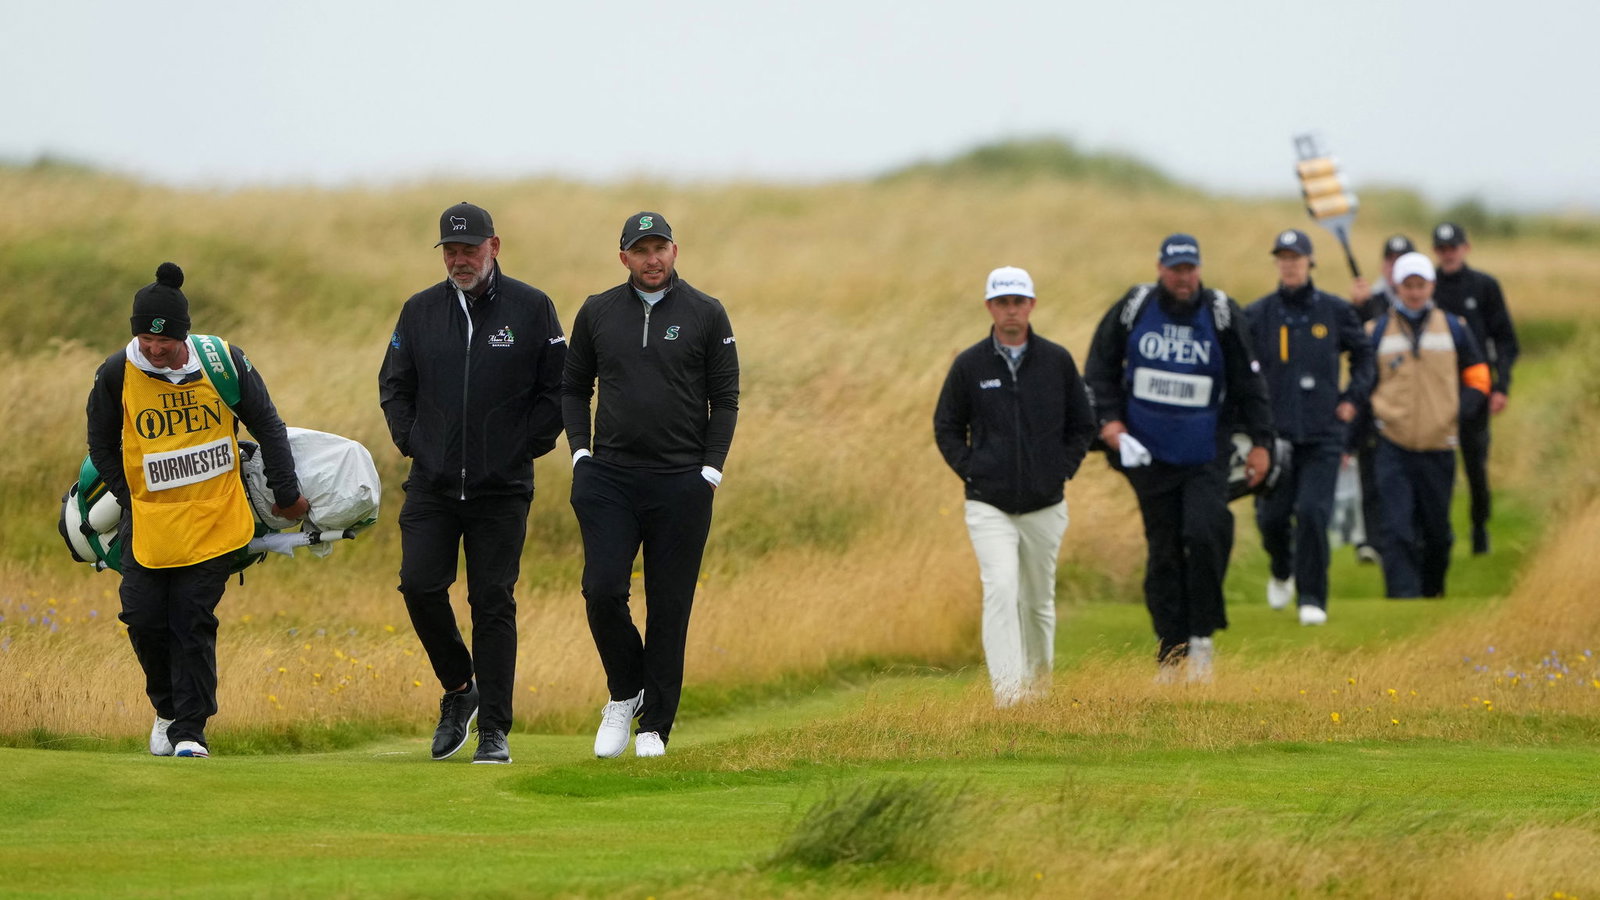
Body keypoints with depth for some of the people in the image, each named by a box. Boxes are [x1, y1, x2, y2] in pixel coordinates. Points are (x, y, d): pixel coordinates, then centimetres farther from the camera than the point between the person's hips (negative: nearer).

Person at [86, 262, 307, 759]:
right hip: (148, 524, 1)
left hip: (214, 523, -1)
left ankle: (190, 729, 3)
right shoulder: (116, 375, -8)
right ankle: (167, 709, 22)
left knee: (192, 624, -5)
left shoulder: (222, 362, -9)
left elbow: (268, 428, 4)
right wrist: (134, 501, 2)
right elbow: (102, 447, 7)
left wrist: (287, 494, 7)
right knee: (144, 619, -4)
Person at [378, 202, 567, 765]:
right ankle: (458, 687, 15)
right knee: (420, 586, -9)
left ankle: (494, 730, 2)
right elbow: (394, 385, 18)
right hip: (432, 484, 3)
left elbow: (557, 389, 4)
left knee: (493, 602, -2)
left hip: (502, 487, -3)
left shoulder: (531, 309, 0)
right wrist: (411, 441, 5)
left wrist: (525, 447, -3)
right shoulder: (420, 311, 8)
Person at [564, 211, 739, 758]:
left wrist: (710, 471, -4)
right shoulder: (597, 313, 8)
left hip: (681, 484, -1)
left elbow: (725, 399, 4)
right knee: (603, 592, -12)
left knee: (669, 608, 0)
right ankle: (625, 694, 11)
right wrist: (581, 451, 3)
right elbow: (573, 388, 16)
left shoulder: (706, 315, 2)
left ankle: (655, 725, 8)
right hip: (609, 478, 1)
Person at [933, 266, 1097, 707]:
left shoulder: (1057, 361, 3)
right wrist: (971, 471, -3)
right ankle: (1008, 693, -24)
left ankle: (1039, 685, 31)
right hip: (989, 507, -2)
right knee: (1001, 590, -19)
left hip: (1045, 506, 2)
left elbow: (1082, 424, 12)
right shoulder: (969, 365, 0)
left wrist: (1062, 470, 1)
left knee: (1039, 601, 13)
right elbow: (947, 427, 10)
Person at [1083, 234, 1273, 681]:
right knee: (1164, 552, 5)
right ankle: (1171, 654, 11)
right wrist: (1108, 418, -1)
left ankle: (1202, 637, -5)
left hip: (1206, 455, -2)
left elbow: (1248, 381, 5)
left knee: (1204, 535, -20)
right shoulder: (1133, 309, 1)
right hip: (1149, 454, 2)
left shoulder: (1221, 314, -1)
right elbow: (1100, 367, 12)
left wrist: (1260, 442, 3)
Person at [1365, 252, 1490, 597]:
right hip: (1393, 447, -1)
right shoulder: (1377, 331, 5)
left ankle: (1432, 590, 31)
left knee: (1436, 530, 11)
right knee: (1397, 530, -14)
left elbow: (1477, 379, 10)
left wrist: (1458, 411, -8)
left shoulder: (1454, 329, 6)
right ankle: (1402, 595, -15)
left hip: (1438, 447, 1)